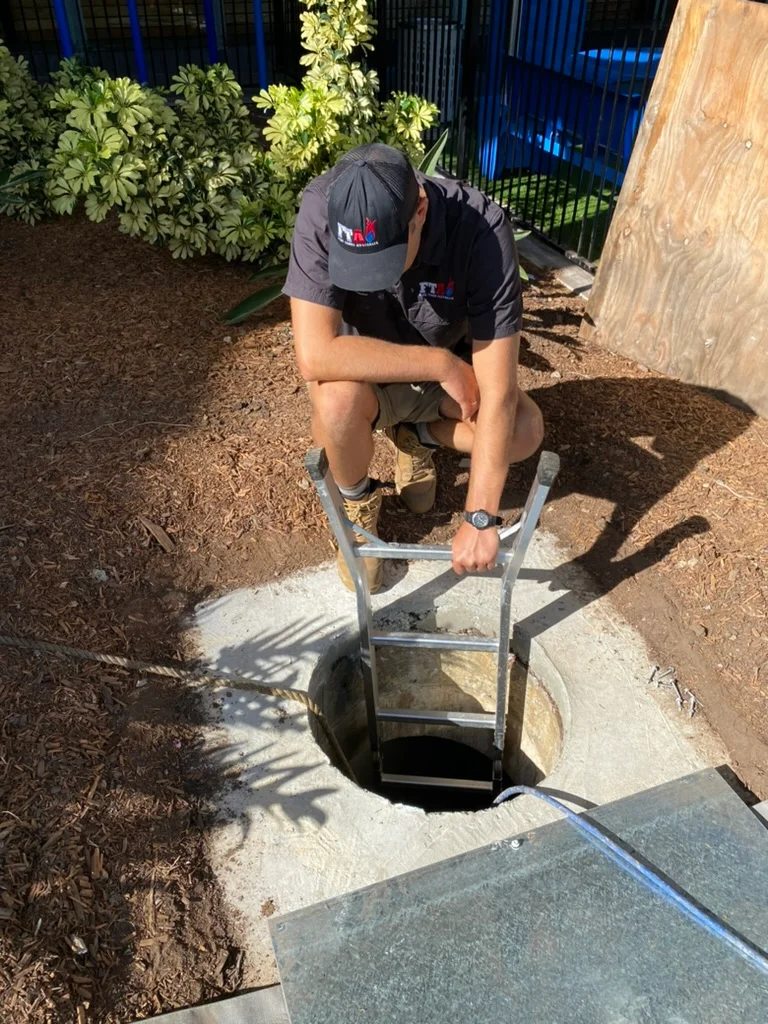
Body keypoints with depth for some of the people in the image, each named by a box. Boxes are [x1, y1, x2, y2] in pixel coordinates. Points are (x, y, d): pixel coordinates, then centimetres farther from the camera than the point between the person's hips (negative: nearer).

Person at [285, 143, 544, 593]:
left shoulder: (481, 228, -30)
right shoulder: (323, 210, -30)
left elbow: (498, 391, -33)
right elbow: (316, 355, -37)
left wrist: (481, 518, -36)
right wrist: (443, 364, -32)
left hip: (449, 368, 1)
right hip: (366, 373, -1)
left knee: (525, 430, -24)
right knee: (337, 400, -35)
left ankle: (417, 436, 8)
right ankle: (358, 502, -1)